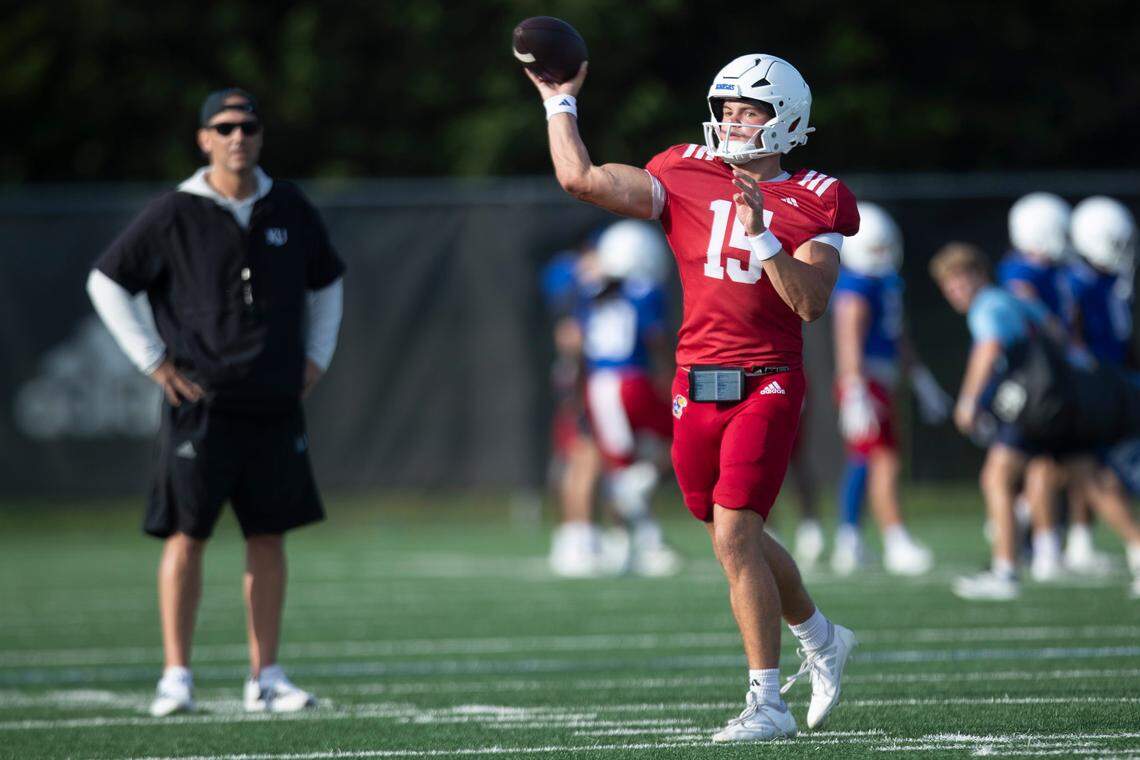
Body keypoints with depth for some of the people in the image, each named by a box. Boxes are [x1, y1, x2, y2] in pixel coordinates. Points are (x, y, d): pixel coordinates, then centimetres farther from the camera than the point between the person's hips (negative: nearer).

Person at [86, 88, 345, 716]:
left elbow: (326, 283, 25)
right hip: (200, 402, -4)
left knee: (269, 536, 4)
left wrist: (317, 356, 13)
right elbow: (106, 282, 1)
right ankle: (176, 676, -2)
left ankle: (265, 677, 10)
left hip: (275, 404, 4)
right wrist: (153, 360, -3)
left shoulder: (290, 211, 9)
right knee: (187, 534, -6)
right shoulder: (173, 215, -3)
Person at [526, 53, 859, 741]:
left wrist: (761, 232, -20)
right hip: (697, 386, 4)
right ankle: (821, 638, 39)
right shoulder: (686, 179, 6)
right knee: (738, 539, 14)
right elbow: (581, 179, 0)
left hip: (767, 384, -4)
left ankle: (767, 702, -8)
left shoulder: (813, 202, -1)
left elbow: (811, 303, -13)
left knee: (734, 536, -15)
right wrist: (560, 103, 7)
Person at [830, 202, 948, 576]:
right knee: (885, 463, -11)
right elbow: (850, 341, -23)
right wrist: (857, 397, -29)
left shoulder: (888, 280, 14)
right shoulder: (855, 288, -17)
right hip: (862, 382, -10)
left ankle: (848, 541, 22)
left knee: (861, 462, 14)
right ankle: (897, 544, -11)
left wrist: (921, 381, 26)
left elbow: (898, 336, 24)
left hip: (881, 381, 10)